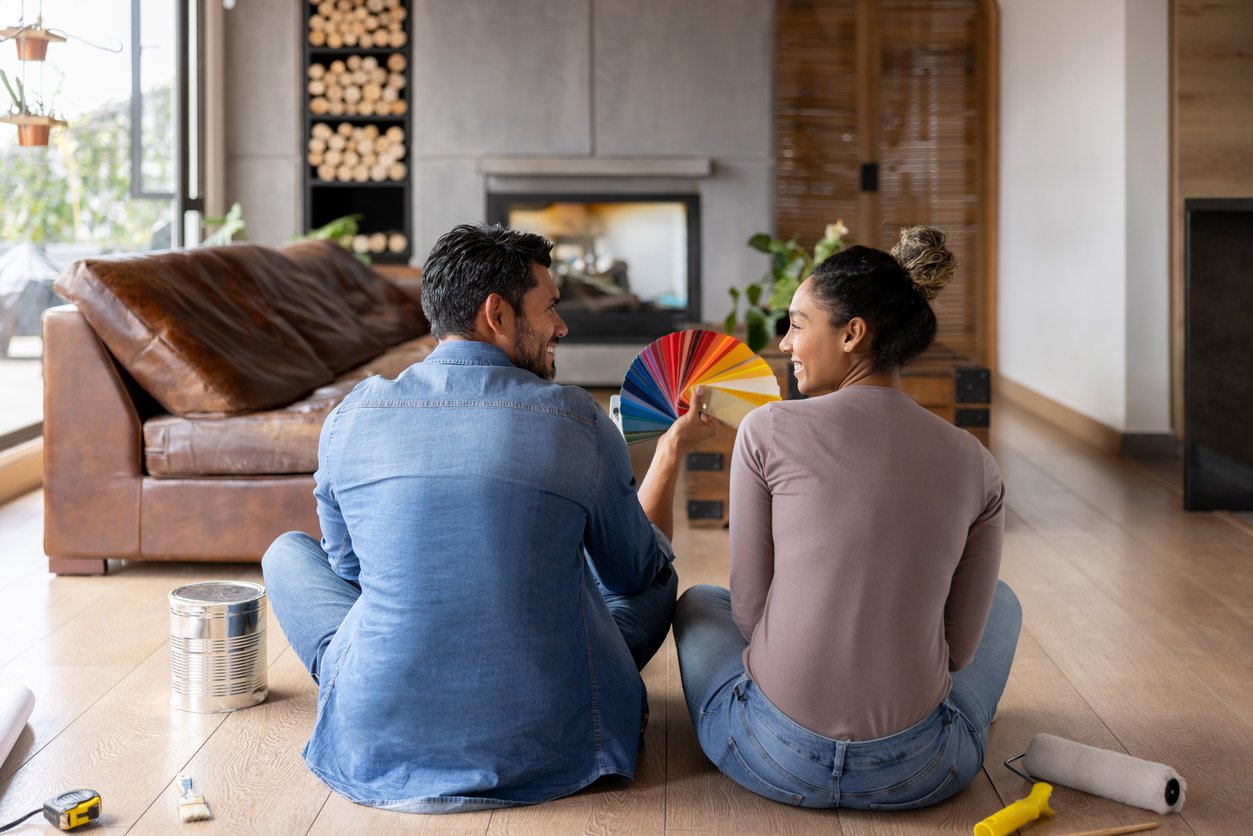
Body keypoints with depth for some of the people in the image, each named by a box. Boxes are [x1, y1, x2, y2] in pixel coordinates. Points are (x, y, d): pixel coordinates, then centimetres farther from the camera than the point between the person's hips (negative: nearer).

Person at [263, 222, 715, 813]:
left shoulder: (350, 417, -3)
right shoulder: (579, 422, -9)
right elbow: (641, 575, 9)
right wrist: (673, 449, 24)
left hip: (377, 748, 1)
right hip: (549, 752, 0)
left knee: (287, 550, 25)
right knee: (658, 579, 26)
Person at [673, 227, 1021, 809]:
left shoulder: (768, 431, -9)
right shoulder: (975, 465, -1)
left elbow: (749, 610, -2)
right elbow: (960, 648, 4)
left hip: (776, 760, -1)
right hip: (918, 773, 1)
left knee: (699, 602, 32)